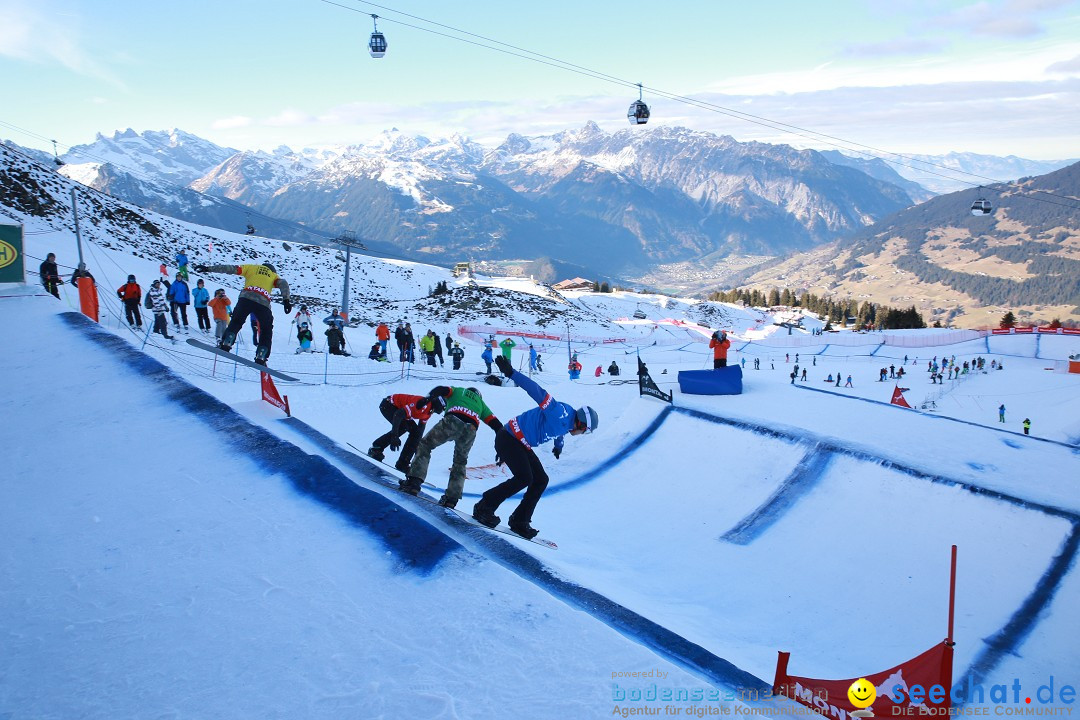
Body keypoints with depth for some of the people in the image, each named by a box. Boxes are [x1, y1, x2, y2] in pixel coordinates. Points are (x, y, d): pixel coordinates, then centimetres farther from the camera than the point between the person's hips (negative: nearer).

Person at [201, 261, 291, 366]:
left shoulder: (252, 268, 28)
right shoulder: (273, 275, 30)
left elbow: (231, 269, 20)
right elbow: (283, 284, 10)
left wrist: (209, 269, 21)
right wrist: (286, 300, -3)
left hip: (246, 298, 0)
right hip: (263, 302, 0)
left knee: (236, 322, 17)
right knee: (266, 331, 14)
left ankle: (226, 344, -5)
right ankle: (261, 358, 3)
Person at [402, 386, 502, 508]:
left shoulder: (457, 391, 35)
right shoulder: (481, 403, 39)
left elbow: (441, 389, 13)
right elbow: (495, 423, 28)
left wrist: (429, 397, -4)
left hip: (452, 421, -3)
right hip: (470, 430, 3)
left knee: (425, 445, 10)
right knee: (460, 463, 22)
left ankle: (414, 482, -9)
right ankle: (451, 498, 12)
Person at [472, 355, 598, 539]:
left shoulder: (566, 422, 10)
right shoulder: (560, 413, -20)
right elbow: (539, 392, -30)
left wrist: (558, 446, 54)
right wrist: (511, 373, -40)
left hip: (521, 445, 10)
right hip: (508, 439, -10)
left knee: (541, 480, 4)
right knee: (524, 478, -21)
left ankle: (520, 521, 9)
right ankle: (484, 508, -11)